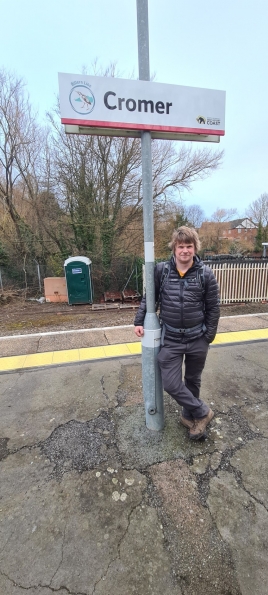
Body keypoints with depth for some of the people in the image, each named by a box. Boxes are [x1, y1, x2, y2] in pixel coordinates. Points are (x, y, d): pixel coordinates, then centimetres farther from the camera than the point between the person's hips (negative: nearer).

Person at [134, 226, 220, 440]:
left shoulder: (206, 274, -8)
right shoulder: (161, 270, -6)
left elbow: (213, 307, -1)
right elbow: (148, 297, 5)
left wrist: (208, 336, -3)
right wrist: (139, 321, -2)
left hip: (197, 339, 0)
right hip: (170, 339, 1)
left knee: (193, 381, 17)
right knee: (171, 384, -1)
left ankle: (189, 415, 44)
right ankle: (203, 412, 25)